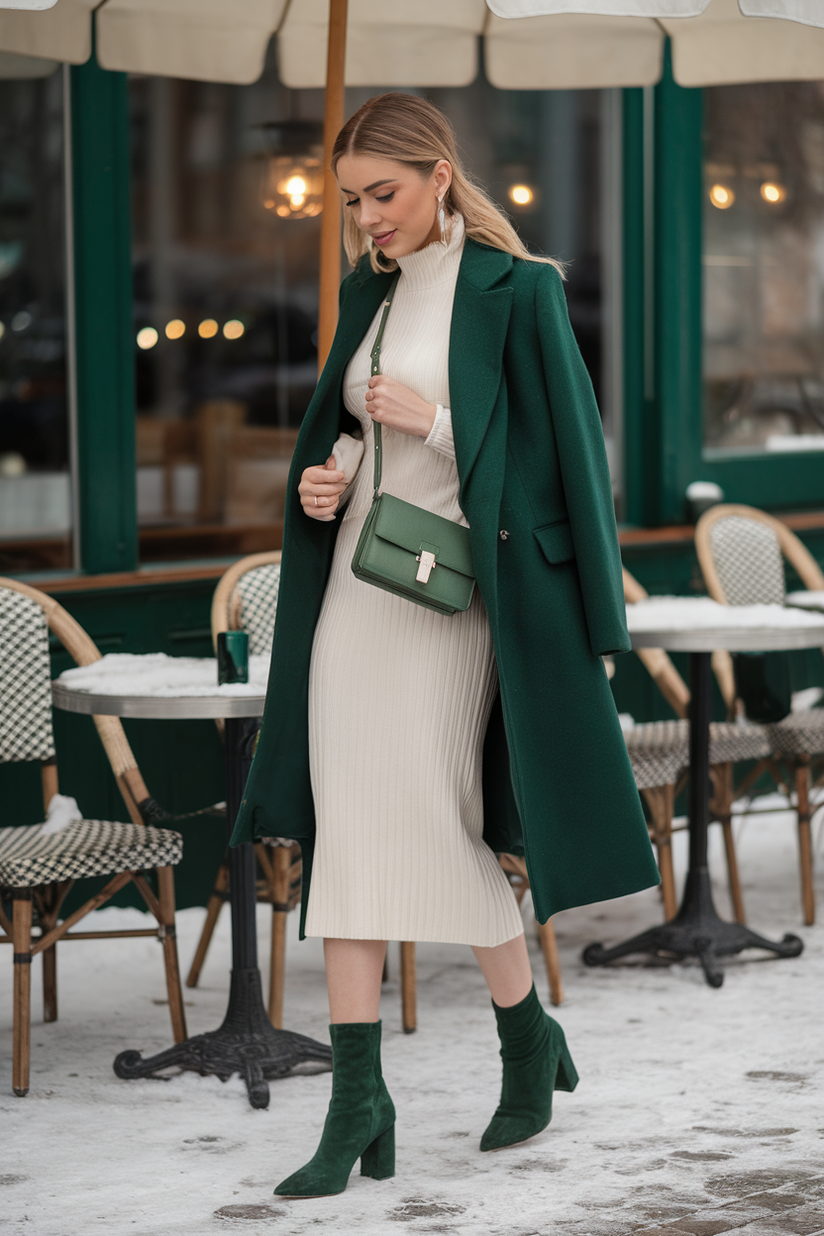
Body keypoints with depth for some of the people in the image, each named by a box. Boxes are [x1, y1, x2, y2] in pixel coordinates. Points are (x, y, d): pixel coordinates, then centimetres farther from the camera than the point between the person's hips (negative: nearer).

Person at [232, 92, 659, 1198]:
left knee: (431, 830, -3)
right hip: (355, 584, 7)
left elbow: (557, 444, -10)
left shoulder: (514, 290, -8)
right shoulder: (372, 292, 13)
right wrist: (323, 475, 2)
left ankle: (529, 1037, 21)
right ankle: (358, 1102, 1)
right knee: (347, 835, 0)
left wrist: (431, 421, -19)